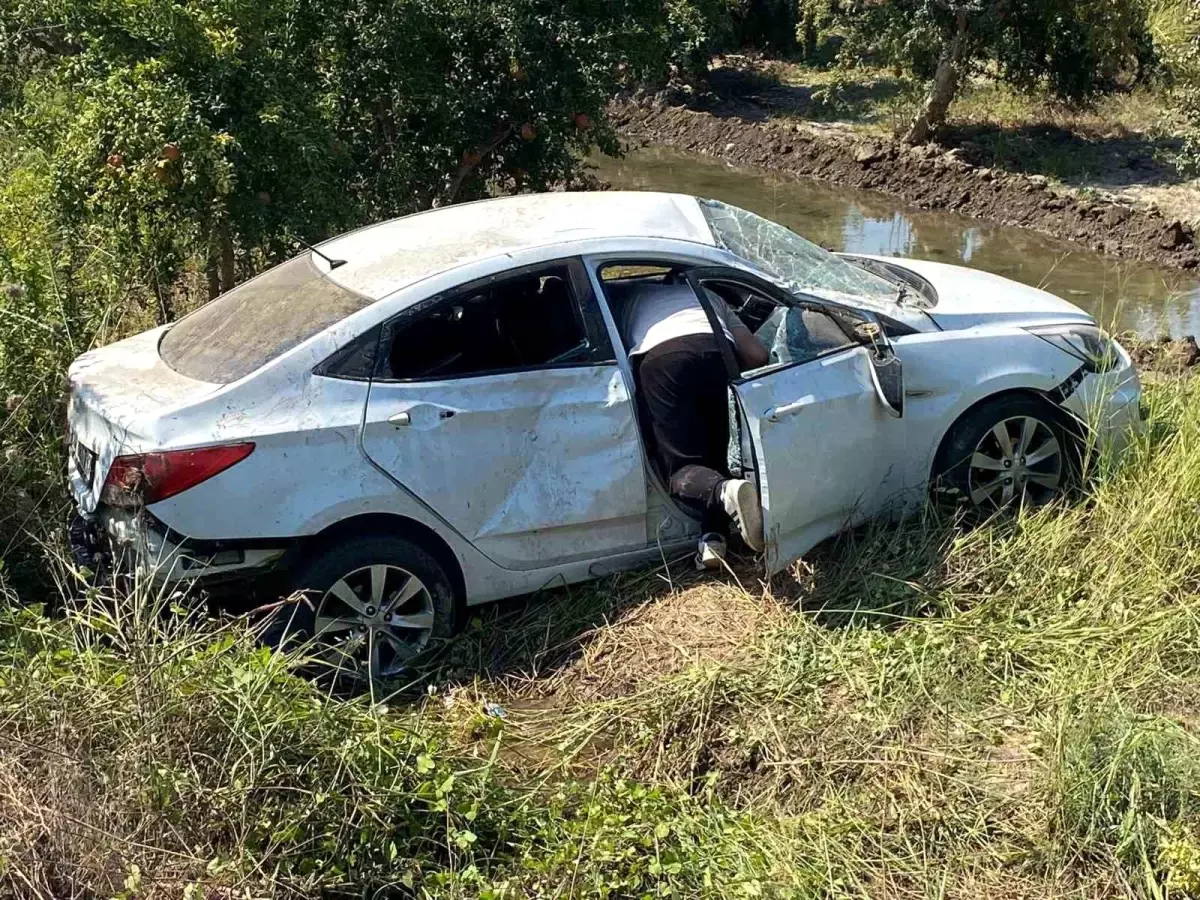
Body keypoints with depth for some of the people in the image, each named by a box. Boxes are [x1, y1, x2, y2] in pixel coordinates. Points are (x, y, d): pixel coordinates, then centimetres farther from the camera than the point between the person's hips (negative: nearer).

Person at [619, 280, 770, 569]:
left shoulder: (632, 297, 40)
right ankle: (713, 539, -5)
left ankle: (729, 492, -32)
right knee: (714, 456, 18)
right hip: (718, 353, 3)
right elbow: (758, 355, 30)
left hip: (661, 357, -2)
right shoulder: (710, 297, 42)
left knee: (681, 468, 0)